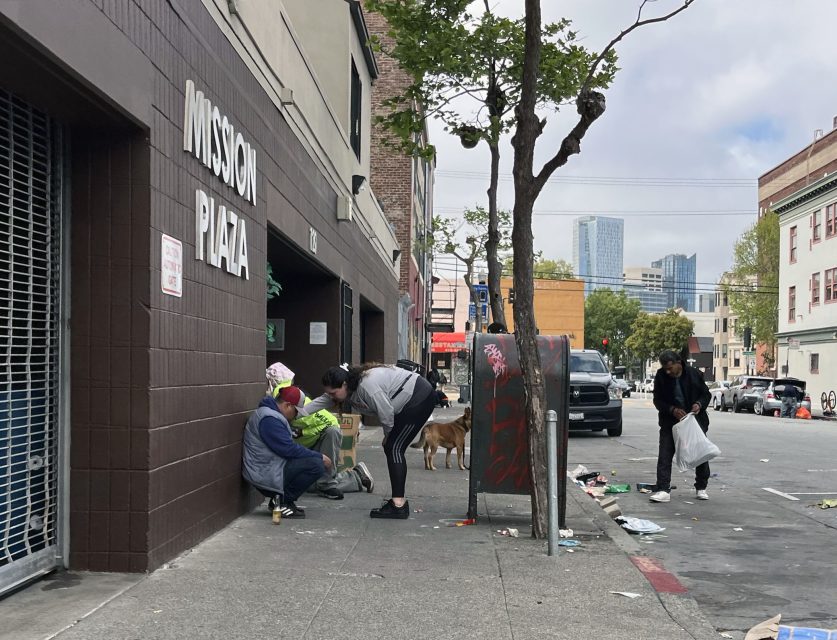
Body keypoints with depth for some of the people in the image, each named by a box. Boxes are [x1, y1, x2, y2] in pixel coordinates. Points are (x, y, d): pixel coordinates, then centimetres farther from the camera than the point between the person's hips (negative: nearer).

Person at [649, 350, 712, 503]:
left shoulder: (693, 374, -10)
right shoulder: (661, 376, -9)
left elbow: (706, 394, 2)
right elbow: (657, 400, -4)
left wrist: (699, 404, -20)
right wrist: (672, 410, -21)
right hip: (670, 421, 0)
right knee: (664, 455, -10)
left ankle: (701, 488, 26)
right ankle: (663, 489, -11)